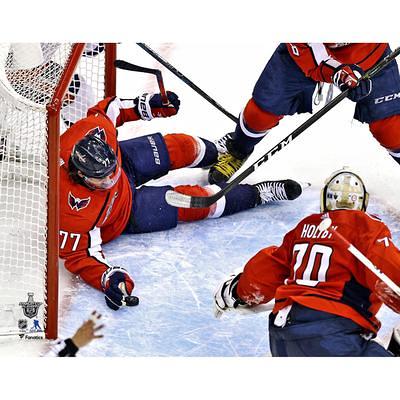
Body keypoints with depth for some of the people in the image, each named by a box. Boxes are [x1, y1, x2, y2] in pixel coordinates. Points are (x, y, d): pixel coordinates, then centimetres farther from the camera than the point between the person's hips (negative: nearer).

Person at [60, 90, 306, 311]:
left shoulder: (90, 129, -33)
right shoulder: (71, 205, -43)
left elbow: (106, 110, -9)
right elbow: (78, 254, -33)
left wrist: (143, 105, -12)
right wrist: (107, 279, -47)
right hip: (123, 215, -4)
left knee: (183, 148, 4)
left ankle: (220, 154, 42)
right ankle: (258, 194, 15)